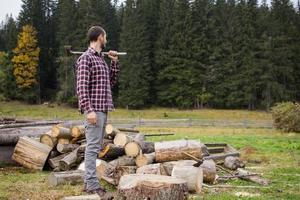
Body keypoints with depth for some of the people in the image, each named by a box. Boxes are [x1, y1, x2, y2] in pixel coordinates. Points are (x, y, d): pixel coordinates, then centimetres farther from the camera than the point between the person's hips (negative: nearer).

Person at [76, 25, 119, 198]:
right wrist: (89, 110, -24)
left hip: (103, 108, 9)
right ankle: (92, 184, -8)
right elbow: (81, 87, -17)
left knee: (96, 147, 10)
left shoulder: (101, 59, 19)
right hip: (94, 109, -9)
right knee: (93, 147, -9)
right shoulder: (86, 58, -9)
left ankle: (89, 182, 15)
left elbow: (111, 83, 22)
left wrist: (115, 62, 14)